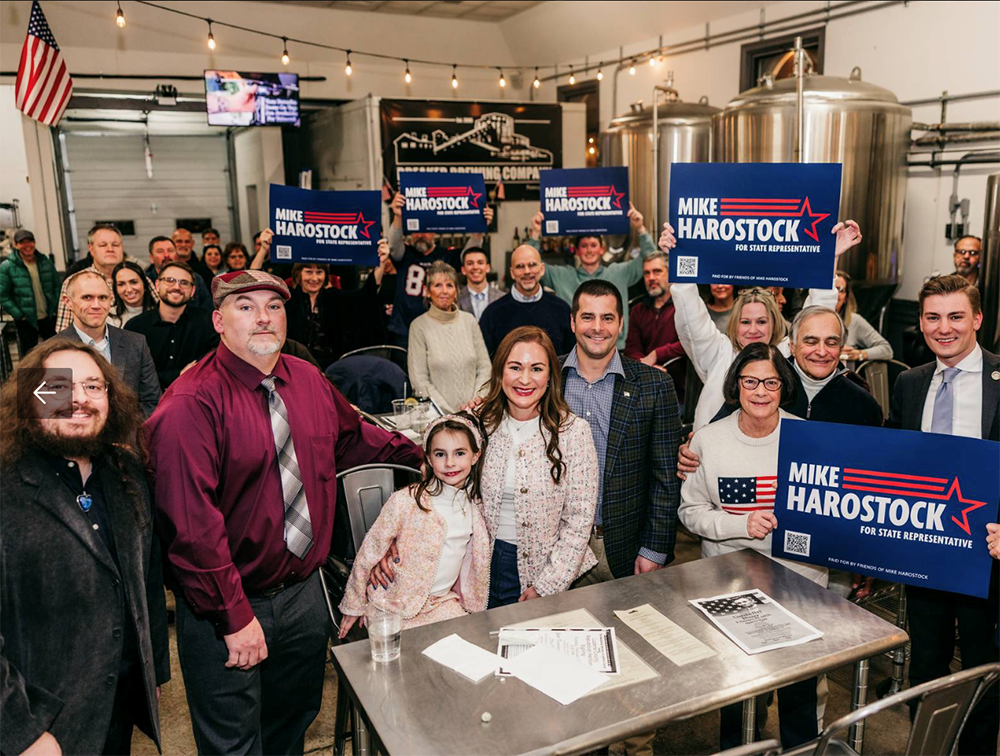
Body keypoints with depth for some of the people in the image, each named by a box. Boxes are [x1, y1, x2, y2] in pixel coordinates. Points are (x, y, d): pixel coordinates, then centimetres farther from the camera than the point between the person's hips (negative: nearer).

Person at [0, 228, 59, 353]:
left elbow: (57, 286, 9)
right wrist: (19, 315, -12)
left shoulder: (46, 261, 3)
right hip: (26, 321, -3)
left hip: (49, 318, 3)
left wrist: (55, 309, 1)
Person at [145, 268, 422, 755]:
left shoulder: (308, 381, 1)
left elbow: (352, 437, 19)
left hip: (304, 592, 6)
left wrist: (419, 455, 16)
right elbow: (191, 523, -25)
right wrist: (234, 617, -24)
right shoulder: (191, 404, -22)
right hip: (227, 606, -6)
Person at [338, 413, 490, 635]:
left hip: (444, 603, 4)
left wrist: (469, 602, 18)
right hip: (396, 603, -4)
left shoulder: (475, 507, -1)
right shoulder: (405, 501, -16)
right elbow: (369, 553, -7)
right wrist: (354, 607, 1)